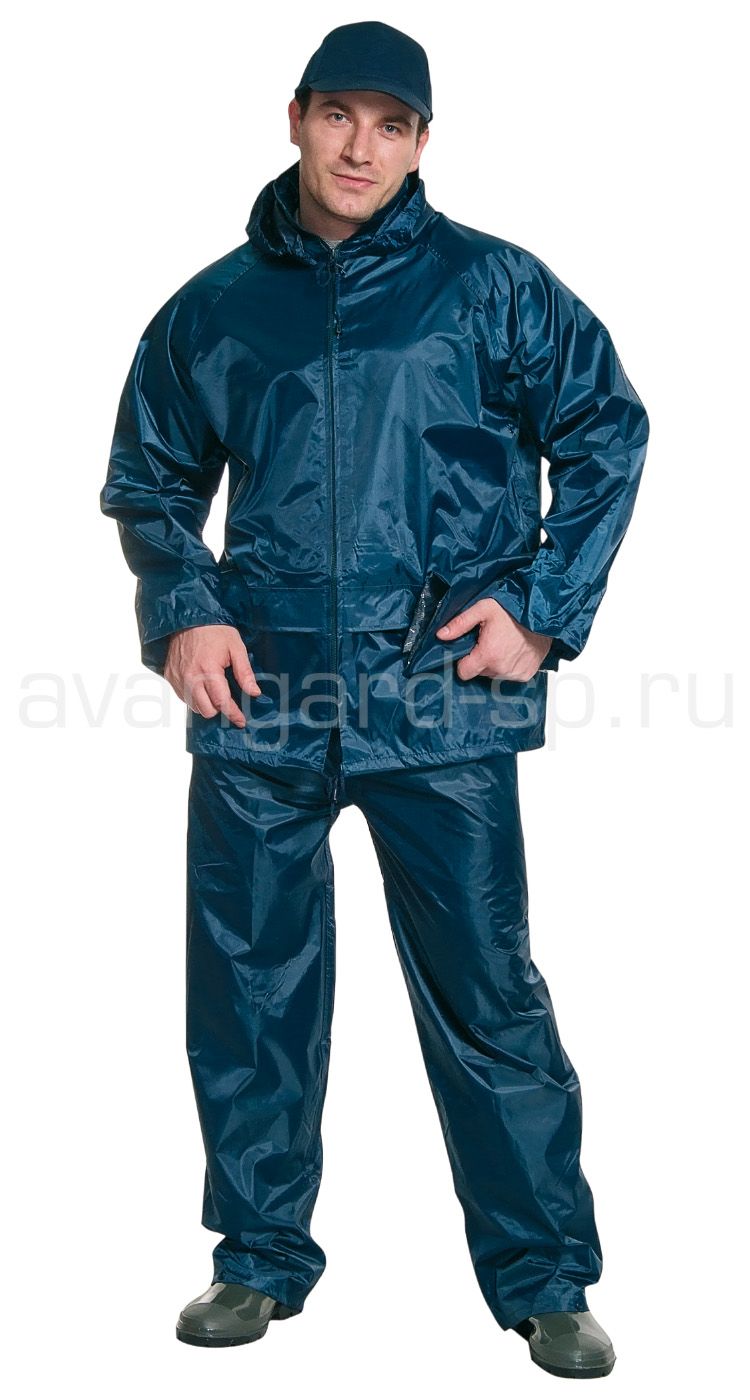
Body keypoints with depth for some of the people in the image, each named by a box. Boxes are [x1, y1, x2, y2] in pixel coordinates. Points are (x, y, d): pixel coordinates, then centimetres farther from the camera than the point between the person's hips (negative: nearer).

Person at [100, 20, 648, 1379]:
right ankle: (261, 1258, 27)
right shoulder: (214, 308, 10)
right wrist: (180, 611, 1)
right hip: (258, 701, 3)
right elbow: (148, 482, 19)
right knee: (248, 989, 9)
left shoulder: (492, 286, 3)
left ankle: (545, 1280, 16)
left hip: (442, 701, -3)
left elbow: (607, 434, 8)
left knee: (488, 992, 2)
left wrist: (543, 607, -1)